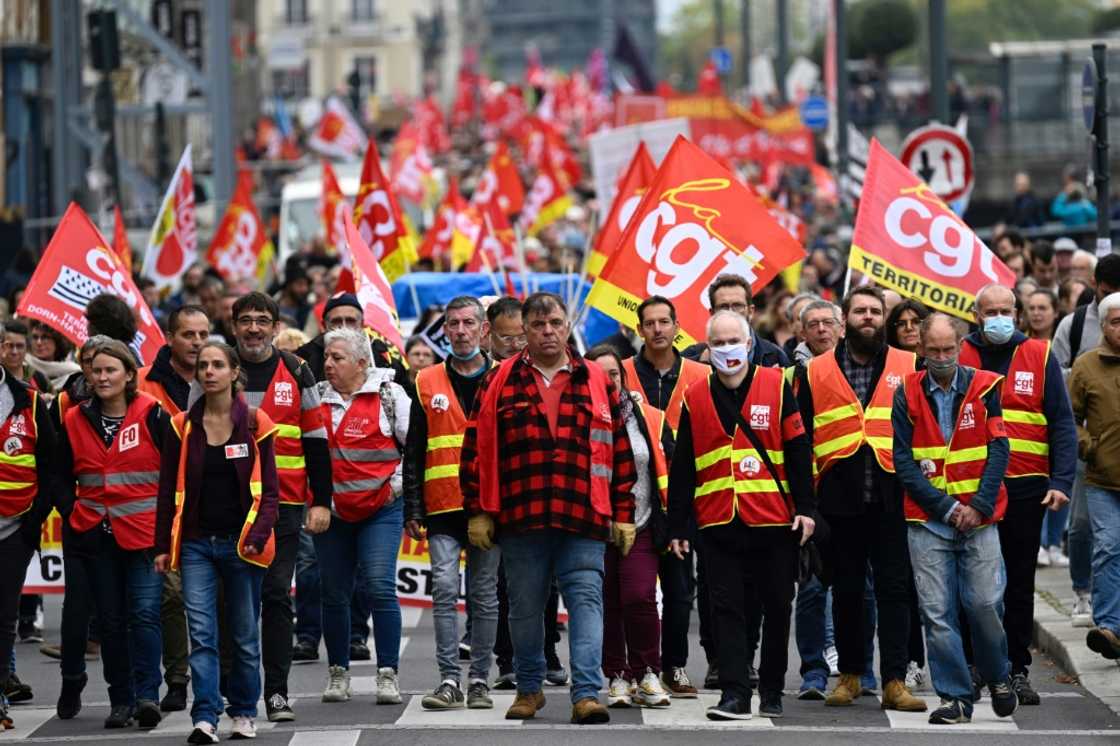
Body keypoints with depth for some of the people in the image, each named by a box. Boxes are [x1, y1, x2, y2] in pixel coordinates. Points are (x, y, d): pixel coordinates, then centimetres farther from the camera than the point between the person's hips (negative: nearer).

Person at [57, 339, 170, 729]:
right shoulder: (75, 421, 7)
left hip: (145, 532, -4)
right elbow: (63, 476, 16)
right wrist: (71, 511, 4)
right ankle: (121, 700, 14)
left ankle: (147, 694, -17)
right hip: (96, 535, 4)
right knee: (111, 620, 7)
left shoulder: (152, 415, -4)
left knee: (144, 612, -14)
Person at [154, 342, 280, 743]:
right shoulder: (182, 426, 5)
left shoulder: (255, 424, 0)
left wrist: (257, 537, -12)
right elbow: (169, 490, 8)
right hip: (196, 544, 1)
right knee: (201, 633, -8)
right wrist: (163, 546, 3)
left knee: (245, 634, 7)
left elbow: (269, 490, 1)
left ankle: (243, 713, 19)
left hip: (241, 544, -1)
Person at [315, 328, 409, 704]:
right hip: (331, 511, 4)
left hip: (381, 508, -4)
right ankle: (338, 672, 17)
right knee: (334, 593, 7)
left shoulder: (389, 394, -1)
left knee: (380, 587, -12)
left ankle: (388, 674, -7)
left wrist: (398, 481, -3)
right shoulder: (316, 397, 9)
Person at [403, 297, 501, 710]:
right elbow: (414, 453, 8)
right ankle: (449, 680, -8)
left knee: (485, 595, 5)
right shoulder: (427, 384, 8)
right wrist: (412, 510, 1)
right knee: (445, 590, -8)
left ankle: (479, 680, 11)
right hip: (442, 506, 0)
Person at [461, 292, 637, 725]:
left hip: (584, 520, 0)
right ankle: (529, 689, 24)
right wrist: (478, 511, 1)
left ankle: (586, 693, -13)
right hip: (519, 520, 0)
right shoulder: (499, 383, 8)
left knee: (586, 600, -9)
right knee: (525, 606, 9)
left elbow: (620, 450, 10)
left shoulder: (596, 383, 10)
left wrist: (623, 514, 6)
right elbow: (476, 449, 7)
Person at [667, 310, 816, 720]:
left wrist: (805, 508, -5)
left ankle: (772, 690, 19)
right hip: (719, 523, 1)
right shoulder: (695, 398, 7)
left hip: (774, 521, -1)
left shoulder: (776, 387, 2)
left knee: (777, 606, 7)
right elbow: (682, 468, 9)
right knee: (726, 609, -4)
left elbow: (799, 451, 1)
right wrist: (676, 527, 7)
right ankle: (734, 694, -6)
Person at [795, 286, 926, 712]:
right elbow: (802, 439, 10)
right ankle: (850, 674, 19)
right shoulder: (815, 373, 9)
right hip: (840, 498, 1)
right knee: (846, 590, 8)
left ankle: (894, 681, -3)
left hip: (891, 498, -1)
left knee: (894, 589, -3)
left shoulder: (908, 367, 7)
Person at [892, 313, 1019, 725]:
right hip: (927, 521, 0)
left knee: (985, 603, -5)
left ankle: (997, 676, 21)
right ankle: (955, 697, 4)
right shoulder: (907, 394, 3)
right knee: (937, 612, -3)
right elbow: (903, 460, -1)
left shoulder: (984, 387, 3)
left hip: (979, 519, 0)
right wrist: (945, 506, -8)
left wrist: (979, 506, -9)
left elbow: (998, 450, 1)